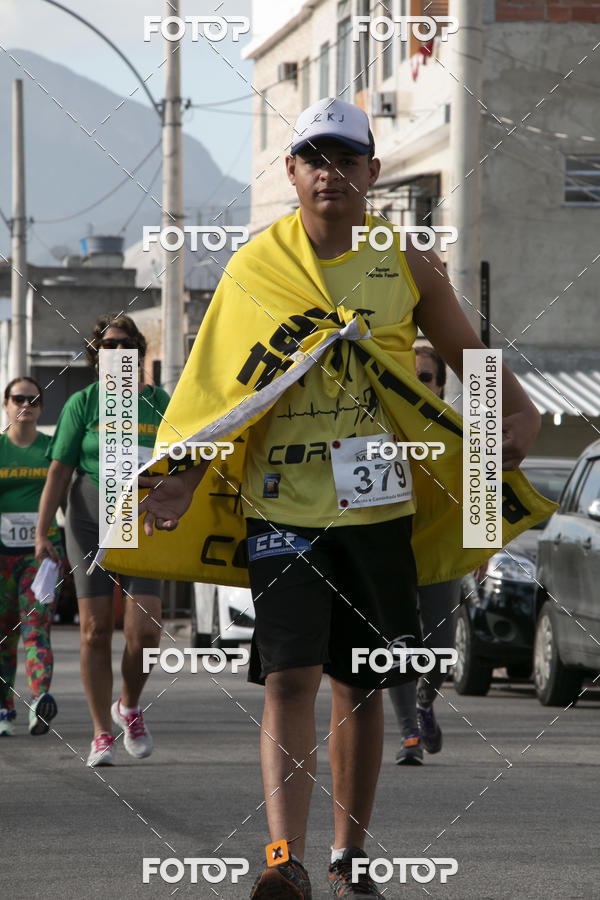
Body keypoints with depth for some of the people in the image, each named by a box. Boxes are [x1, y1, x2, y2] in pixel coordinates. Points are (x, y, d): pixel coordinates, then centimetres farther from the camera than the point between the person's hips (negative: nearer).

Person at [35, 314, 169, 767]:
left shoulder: (160, 403, 8)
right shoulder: (84, 403, 3)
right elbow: (59, 470, 1)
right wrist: (42, 532, -6)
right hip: (91, 525, -1)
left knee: (144, 631, -11)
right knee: (96, 630, -2)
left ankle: (129, 707, 17)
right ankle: (103, 734, 6)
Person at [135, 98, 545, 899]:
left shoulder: (407, 264, 6)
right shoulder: (254, 268, 3)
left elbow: (466, 355, 13)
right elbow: (223, 389, 4)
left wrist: (518, 411, -8)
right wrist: (185, 480, -9)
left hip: (378, 505, 2)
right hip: (282, 506, -2)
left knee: (361, 686, 9)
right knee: (289, 679, -14)